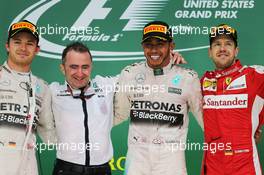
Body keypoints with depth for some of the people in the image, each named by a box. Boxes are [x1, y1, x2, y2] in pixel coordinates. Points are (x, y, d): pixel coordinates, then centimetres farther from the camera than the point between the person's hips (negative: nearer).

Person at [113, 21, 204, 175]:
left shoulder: (188, 78, -4)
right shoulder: (129, 74, 1)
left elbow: (204, 117, 5)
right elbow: (118, 114, 12)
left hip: (172, 161, -1)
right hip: (137, 158, 2)